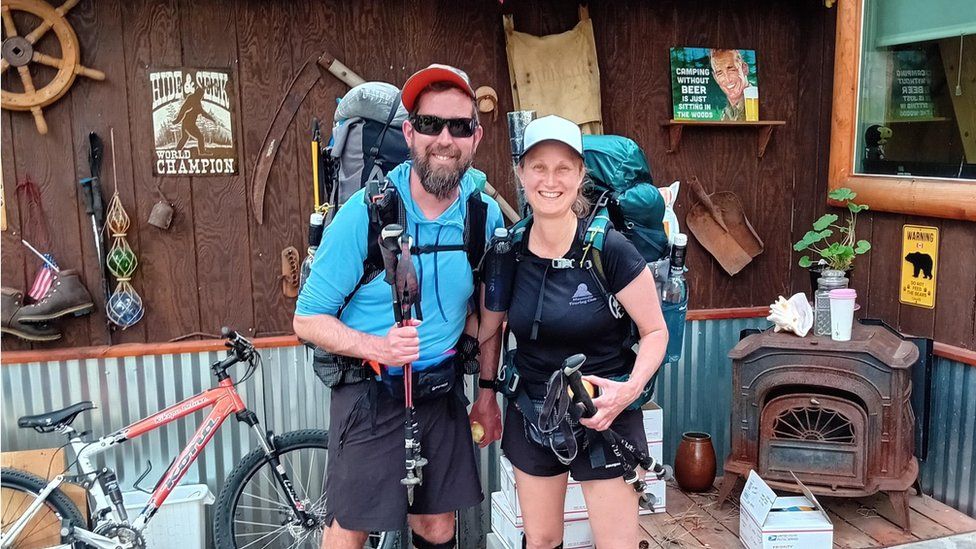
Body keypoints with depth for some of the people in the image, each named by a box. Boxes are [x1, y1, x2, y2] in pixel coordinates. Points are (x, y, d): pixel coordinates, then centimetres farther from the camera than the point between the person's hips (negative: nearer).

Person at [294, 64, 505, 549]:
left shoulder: (485, 216, -5)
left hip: (440, 394, 4)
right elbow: (308, 319, -13)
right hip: (369, 395, -3)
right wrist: (379, 347, -30)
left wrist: (488, 393, 8)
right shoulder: (366, 212, -18)